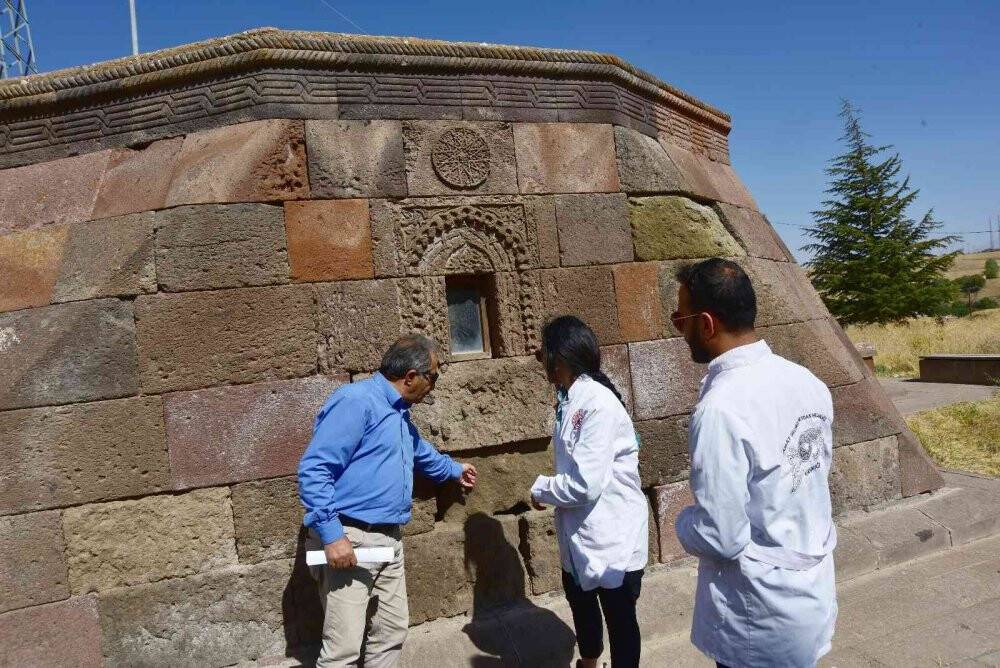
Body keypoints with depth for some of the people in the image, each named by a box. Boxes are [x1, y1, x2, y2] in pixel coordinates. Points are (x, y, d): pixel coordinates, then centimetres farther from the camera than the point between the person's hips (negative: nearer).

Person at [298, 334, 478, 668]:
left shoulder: (399, 413, 17)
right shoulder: (356, 401, -15)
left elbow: (421, 453, 38)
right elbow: (313, 469, -21)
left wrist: (454, 469, 52)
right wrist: (331, 535, -25)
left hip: (389, 540, 10)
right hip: (350, 539, -9)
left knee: (393, 631, 15)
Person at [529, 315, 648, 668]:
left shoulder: (599, 404, -25)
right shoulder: (569, 400, 3)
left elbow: (586, 483, -29)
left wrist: (541, 490, -14)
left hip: (612, 536, -10)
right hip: (580, 534, 10)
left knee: (619, 617, 11)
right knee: (580, 603, 29)